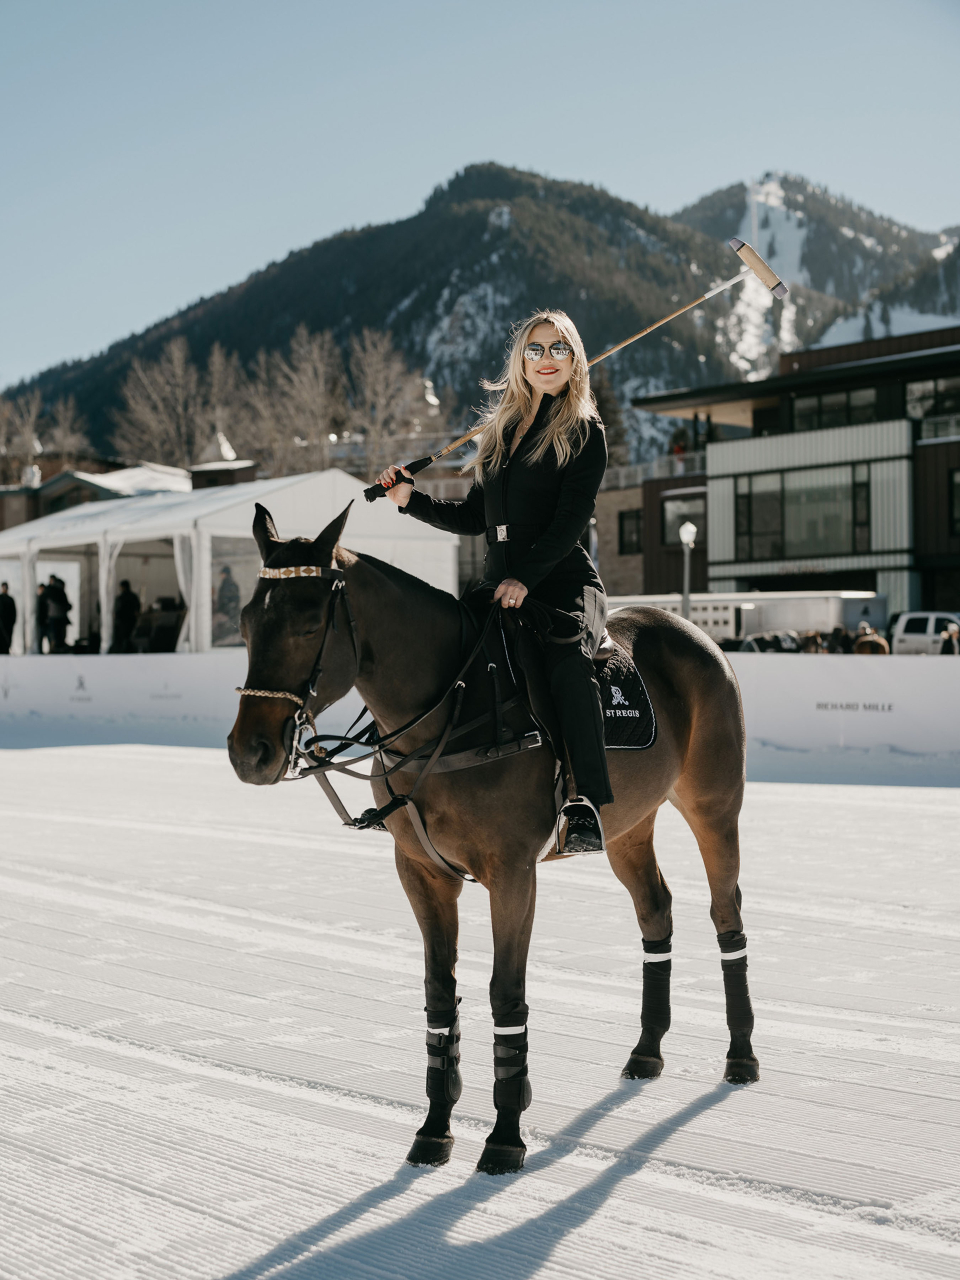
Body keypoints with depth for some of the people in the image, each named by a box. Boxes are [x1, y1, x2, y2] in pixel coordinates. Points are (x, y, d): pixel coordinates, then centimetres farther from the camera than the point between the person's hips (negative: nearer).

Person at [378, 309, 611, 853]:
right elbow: (475, 518, 23)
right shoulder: (502, 429, 18)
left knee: (569, 661, -34)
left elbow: (571, 518, -11)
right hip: (499, 584, 7)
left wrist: (525, 578, -23)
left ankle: (588, 808, -39)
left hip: (564, 581, -6)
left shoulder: (585, 432, 1)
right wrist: (411, 499, 11)